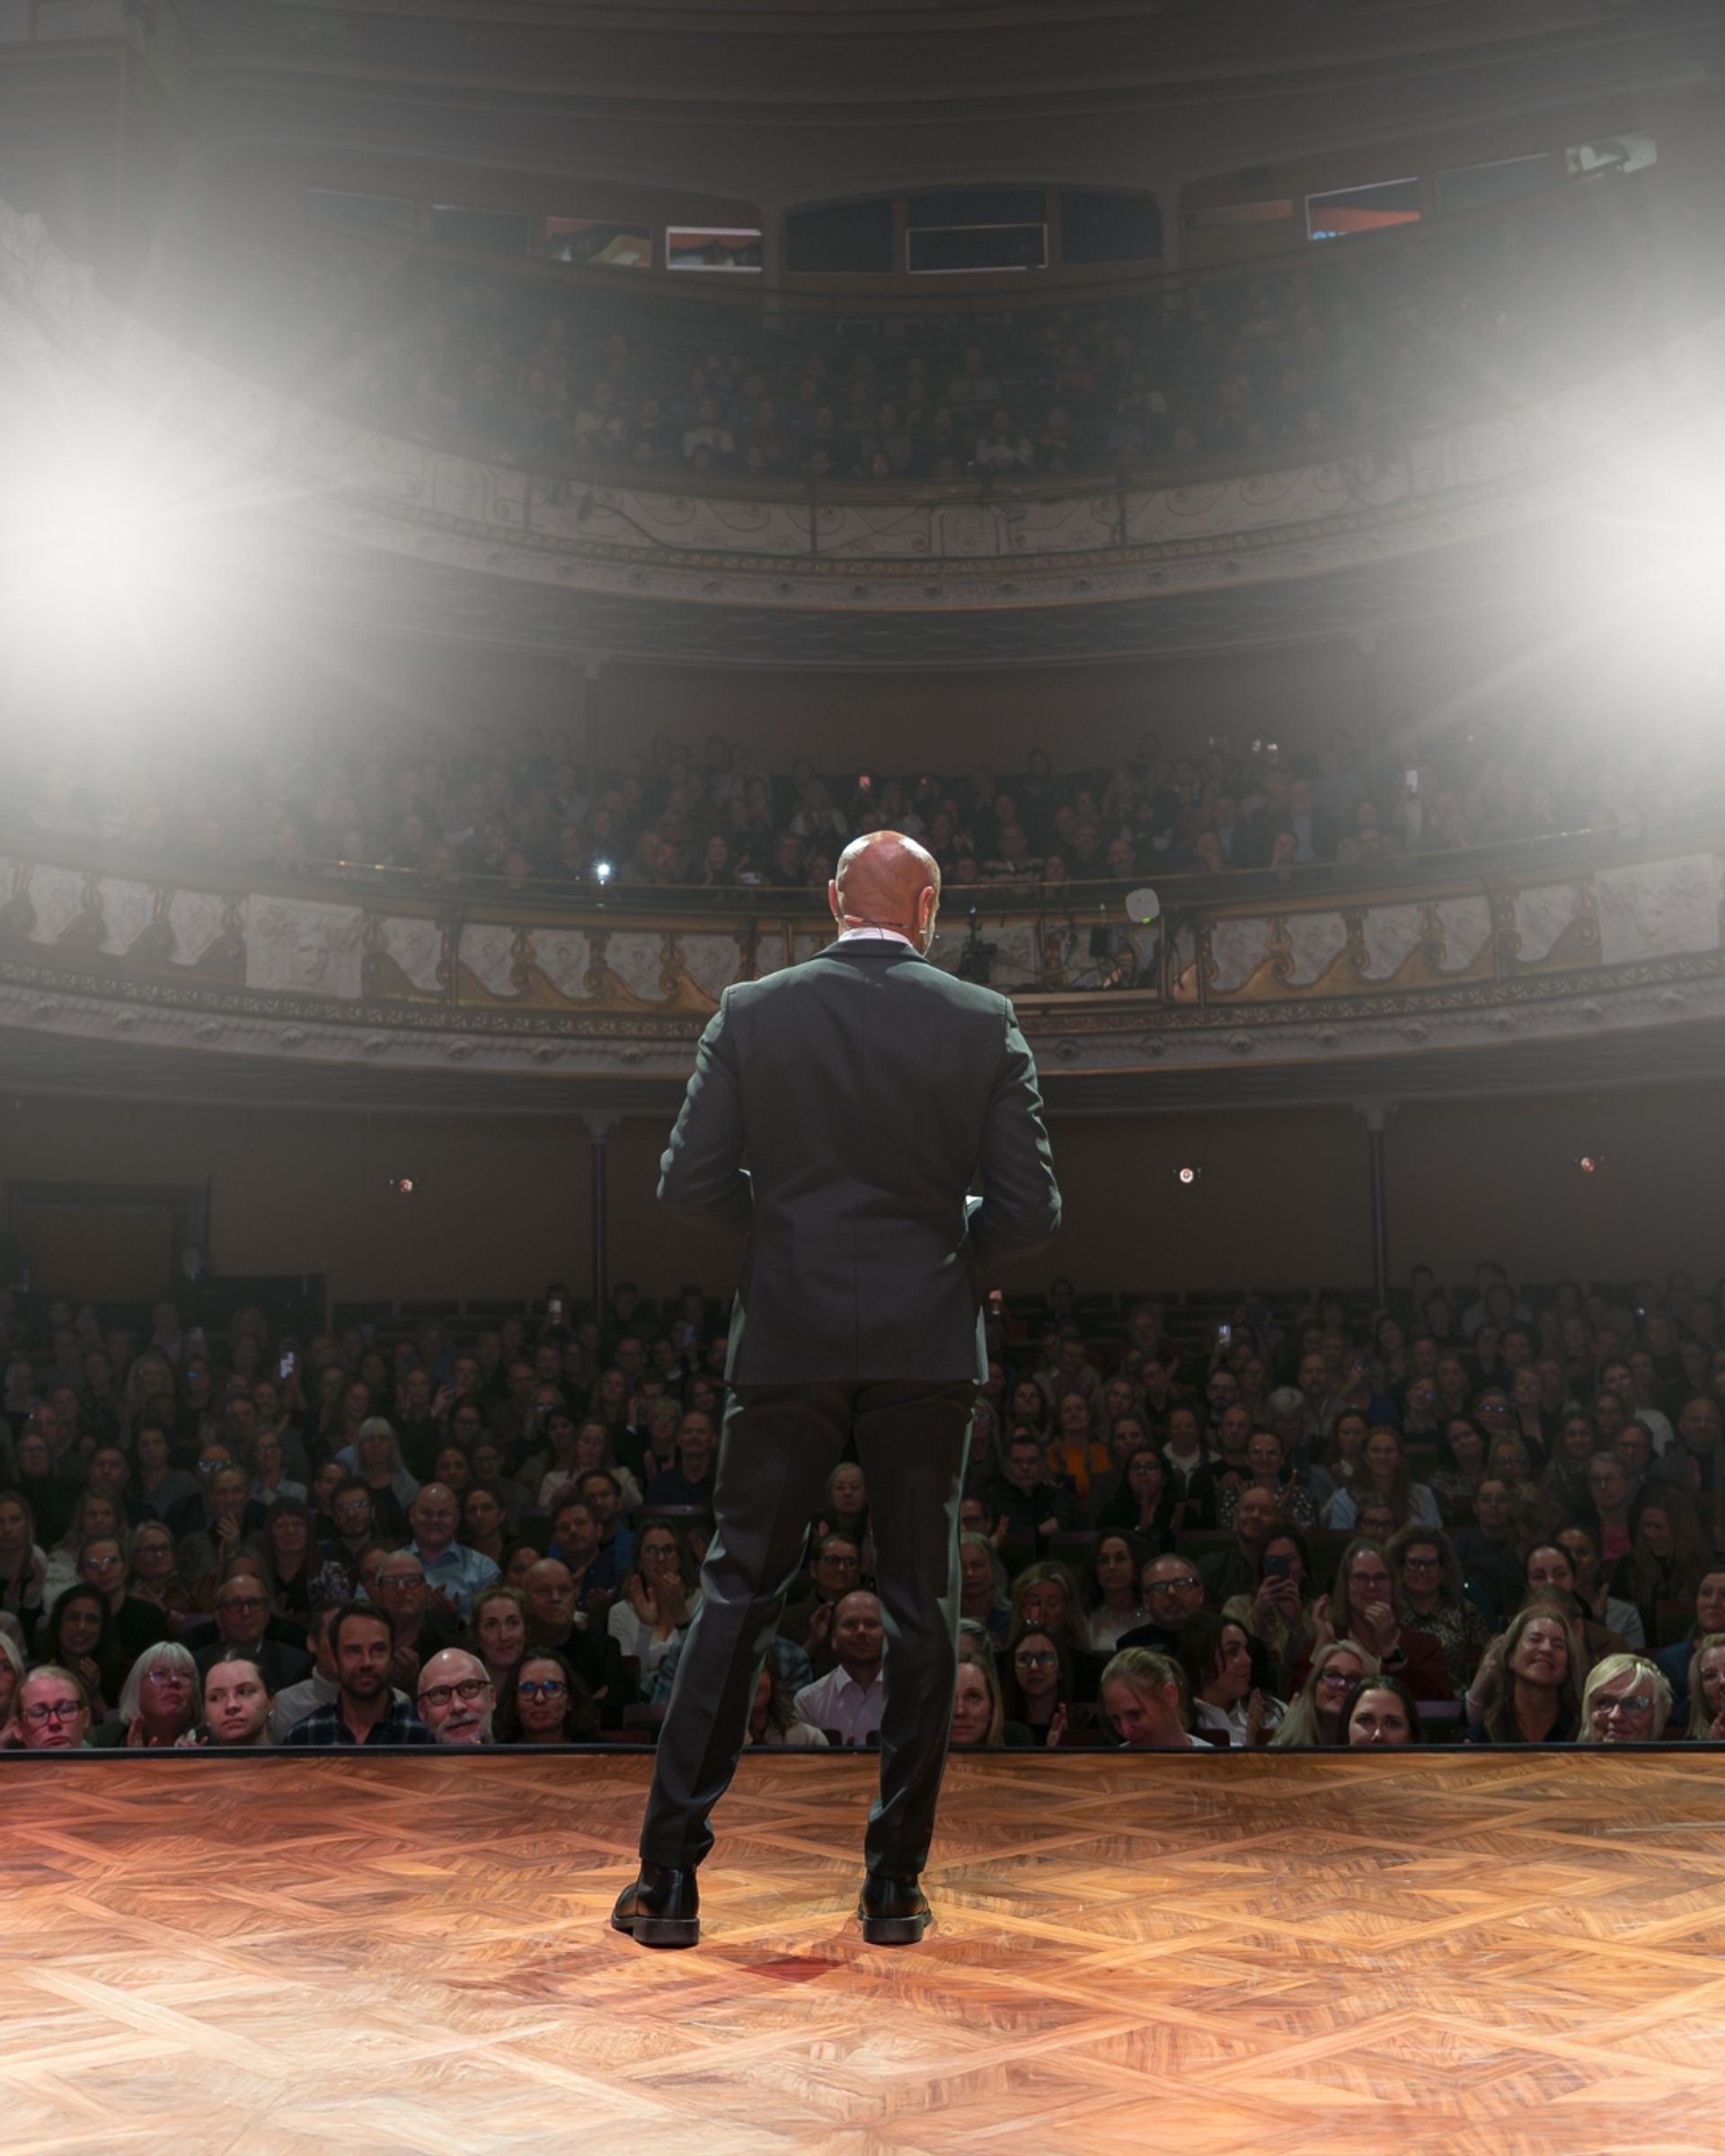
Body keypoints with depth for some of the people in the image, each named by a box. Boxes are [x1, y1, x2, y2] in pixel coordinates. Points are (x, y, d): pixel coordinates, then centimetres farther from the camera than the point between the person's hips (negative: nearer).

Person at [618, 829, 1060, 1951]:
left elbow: (691, 1183, -3)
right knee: (922, 1607, 9)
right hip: (928, 1344, 0)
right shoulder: (983, 1021, -1)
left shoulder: (752, 1012, 0)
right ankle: (896, 1886, 13)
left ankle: (670, 1878, 8)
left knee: (738, 1595, 7)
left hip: (789, 1343, 0)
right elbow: (1031, 1205, -4)